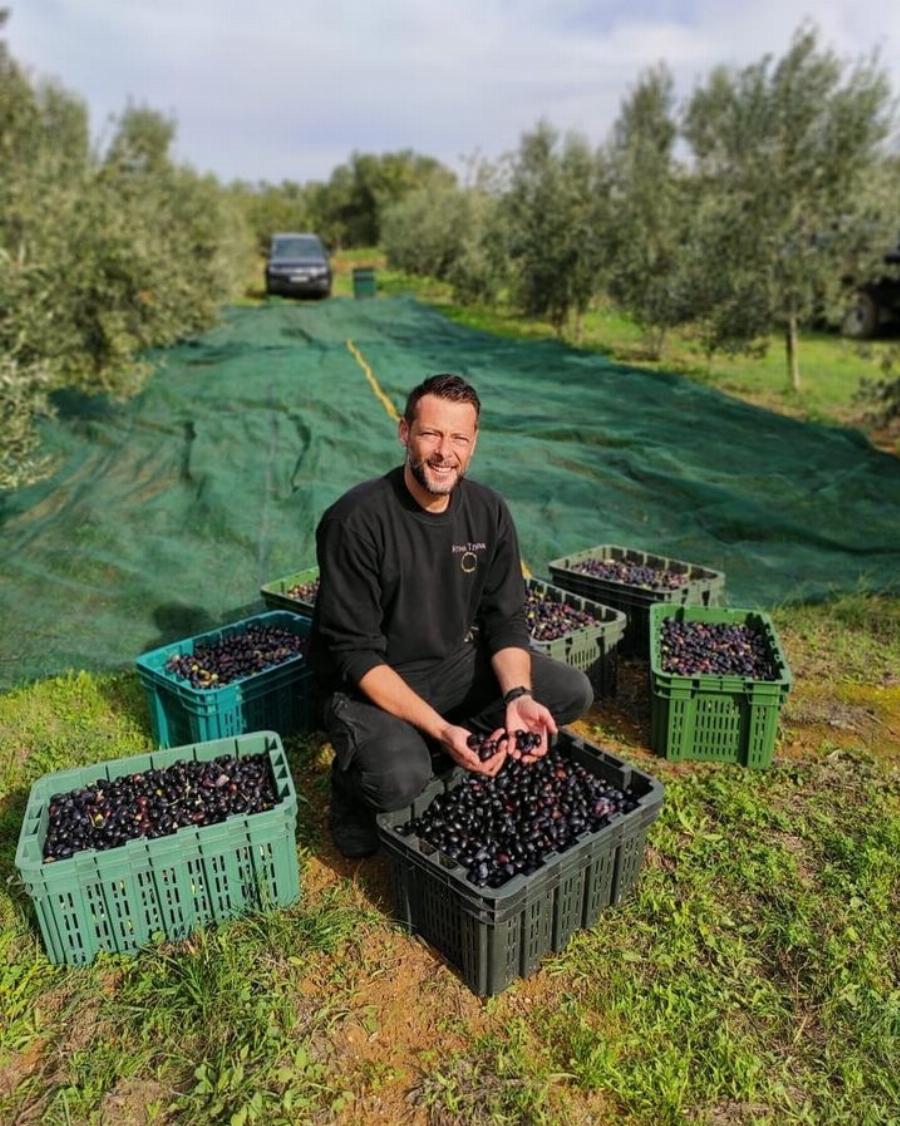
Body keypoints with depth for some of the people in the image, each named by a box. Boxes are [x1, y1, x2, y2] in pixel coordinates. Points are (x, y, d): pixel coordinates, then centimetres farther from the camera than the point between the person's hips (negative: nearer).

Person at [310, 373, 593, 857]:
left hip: (457, 663, 6)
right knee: (400, 779, -32)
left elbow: (506, 618, -1)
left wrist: (517, 695, -21)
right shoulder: (356, 521, -23)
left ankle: (427, 755, 0)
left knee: (572, 691, -6)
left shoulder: (488, 510, -6)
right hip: (371, 682, -5)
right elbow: (357, 653, -23)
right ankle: (354, 786, 6)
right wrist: (440, 729, -30)